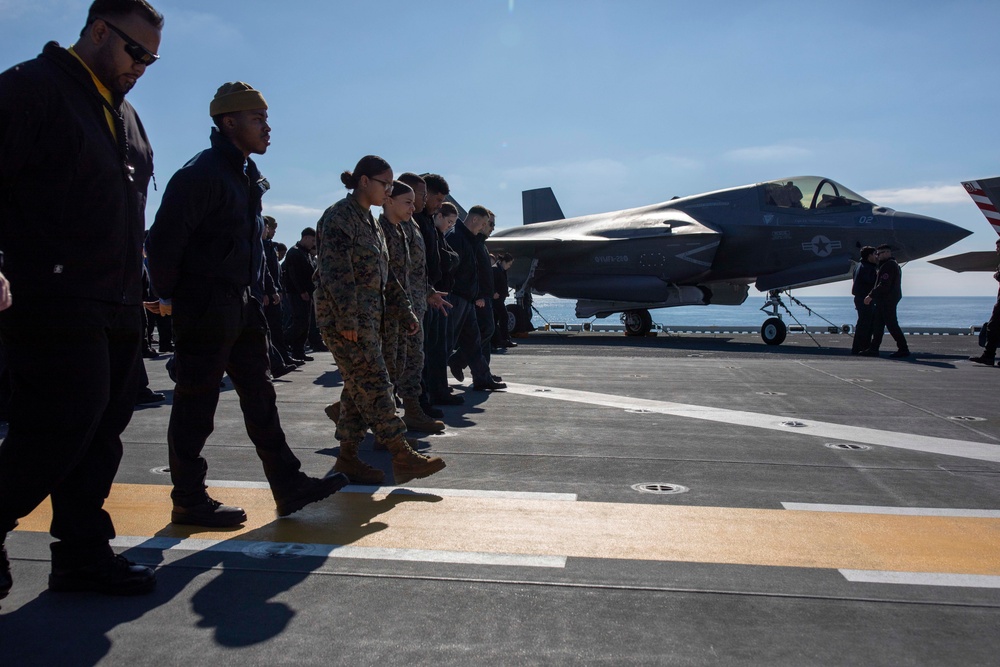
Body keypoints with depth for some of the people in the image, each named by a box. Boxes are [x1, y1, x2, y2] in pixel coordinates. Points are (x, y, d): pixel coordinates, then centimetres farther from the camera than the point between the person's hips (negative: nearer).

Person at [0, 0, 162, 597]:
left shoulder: (126, 116, 21)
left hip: (118, 310, 8)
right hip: (56, 307, -8)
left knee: (102, 432, 10)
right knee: (56, 435, -7)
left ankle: (84, 553, 20)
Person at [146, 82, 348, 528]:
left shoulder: (247, 175, 15)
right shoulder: (202, 173, -14)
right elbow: (164, 240, -18)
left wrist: (251, 290, 17)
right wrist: (172, 296, -11)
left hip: (240, 305, 10)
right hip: (204, 307, -9)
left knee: (260, 397, 10)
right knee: (196, 407, 1)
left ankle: (290, 488, 16)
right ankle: (189, 502, 13)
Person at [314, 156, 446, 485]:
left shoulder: (369, 221, 20)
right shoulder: (339, 217, -9)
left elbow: (384, 275, 22)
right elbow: (335, 271, -18)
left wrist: (404, 312, 17)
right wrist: (347, 319, -22)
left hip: (369, 319, 10)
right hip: (344, 319, -10)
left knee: (358, 388, 10)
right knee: (374, 385, -10)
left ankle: (348, 456, 17)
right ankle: (402, 456, -10)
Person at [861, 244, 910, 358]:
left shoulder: (889, 265, -14)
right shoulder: (892, 264, 20)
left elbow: (884, 285, -23)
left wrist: (871, 295, -19)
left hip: (887, 300, -11)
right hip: (885, 300, 11)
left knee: (891, 324, -8)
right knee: (877, 323, 11)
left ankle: (903, 349, -4)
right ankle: (873, 349, 13)